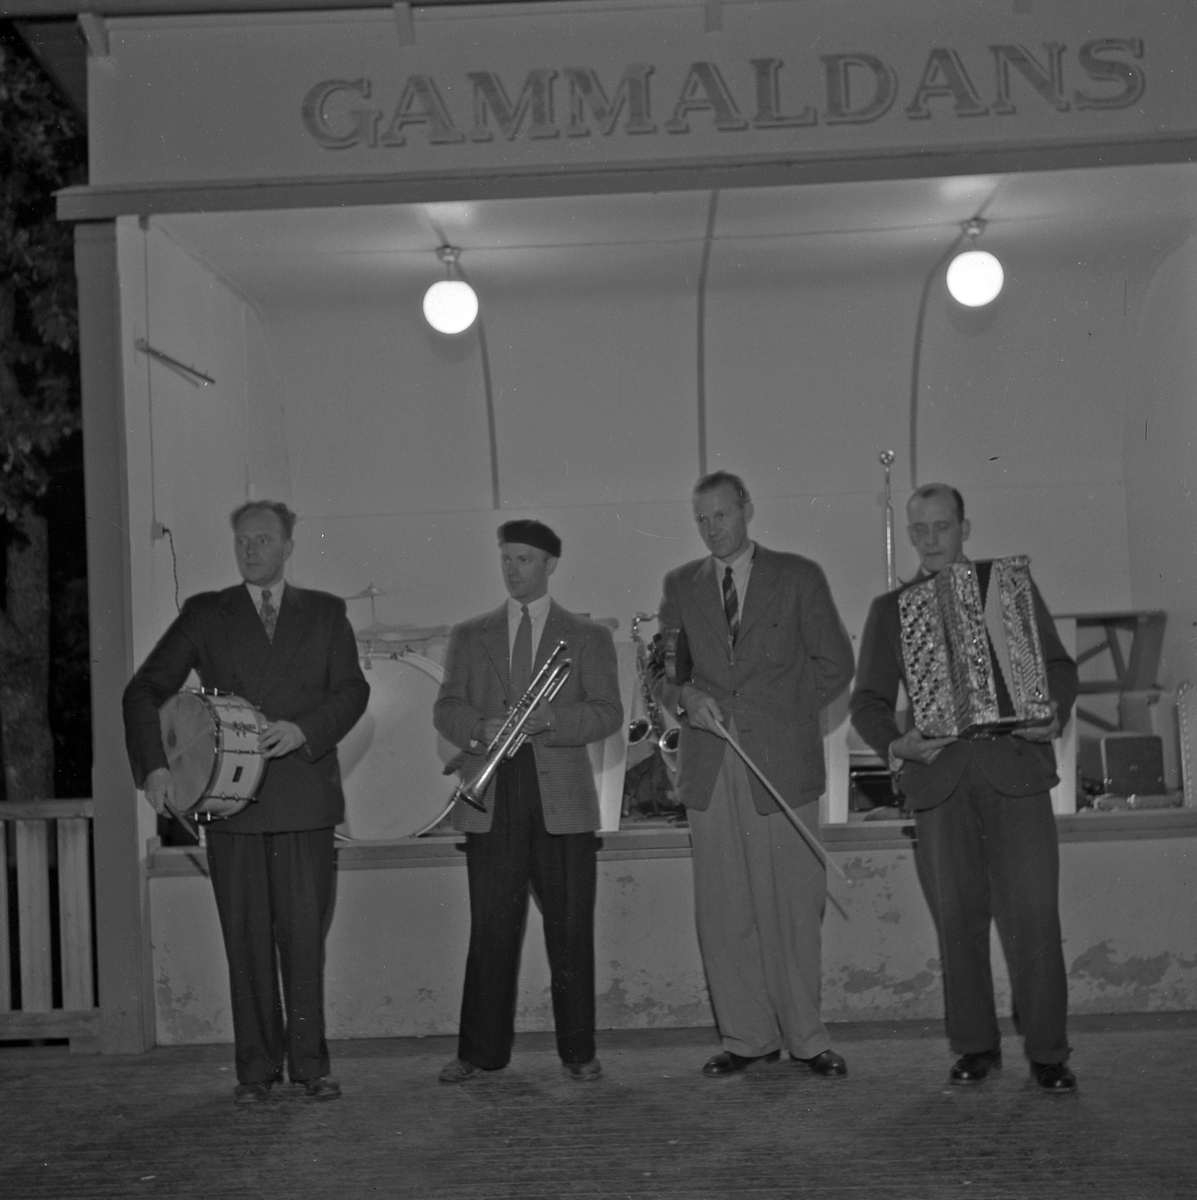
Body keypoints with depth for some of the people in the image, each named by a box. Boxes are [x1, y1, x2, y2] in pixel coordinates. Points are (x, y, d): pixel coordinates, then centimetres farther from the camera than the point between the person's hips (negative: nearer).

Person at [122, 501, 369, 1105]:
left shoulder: (325, 612, 12)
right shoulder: (205, 614, 11)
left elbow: (352, 689, 3)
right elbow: (144, 690, 8)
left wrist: (303, 729, -14)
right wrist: (154, 766, -5)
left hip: (305, 794, 0)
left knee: (304, 931, -1)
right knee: (246, 936, 2)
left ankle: (309, 1060, 7)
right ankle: (257, 1065, 8)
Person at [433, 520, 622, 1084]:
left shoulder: (588, 637, 11)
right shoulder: (470, 635, 16)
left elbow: (608, 713, 1)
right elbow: (446, 709, 9)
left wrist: (549, 721, -16)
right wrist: (481, 730, -13)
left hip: (563, 799, -1)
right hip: (490, 800, 1)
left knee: (570, 931, 1)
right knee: (491, 930, 1)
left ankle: (578, 1052, 11)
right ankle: (481, 1051, 9)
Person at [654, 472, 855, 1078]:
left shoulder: (798, 576, 6)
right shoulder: (681, 585, 14)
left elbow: (834, 664, 8)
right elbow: (661, 668, 13)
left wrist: (782, 712, 2)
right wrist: (685, 696, -7)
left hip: (782, 762, -2)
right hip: (710, 770, 3)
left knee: (795, 906, -2)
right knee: (722, 910, 2)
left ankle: (805, 1038, 8)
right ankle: (746, 1037, 12)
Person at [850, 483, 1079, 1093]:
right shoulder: (889, 609, 14)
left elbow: (1058, 666, 11)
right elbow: (869, 699, 10)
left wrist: (1054, 715, -9)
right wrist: (894, 744, -10)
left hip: (1014, 767, -1)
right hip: (938, 779, 1)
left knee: (1033, 915, -5)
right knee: (959, 918, 4)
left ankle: (1047, 1051, 4)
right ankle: (975, 1046, 16)